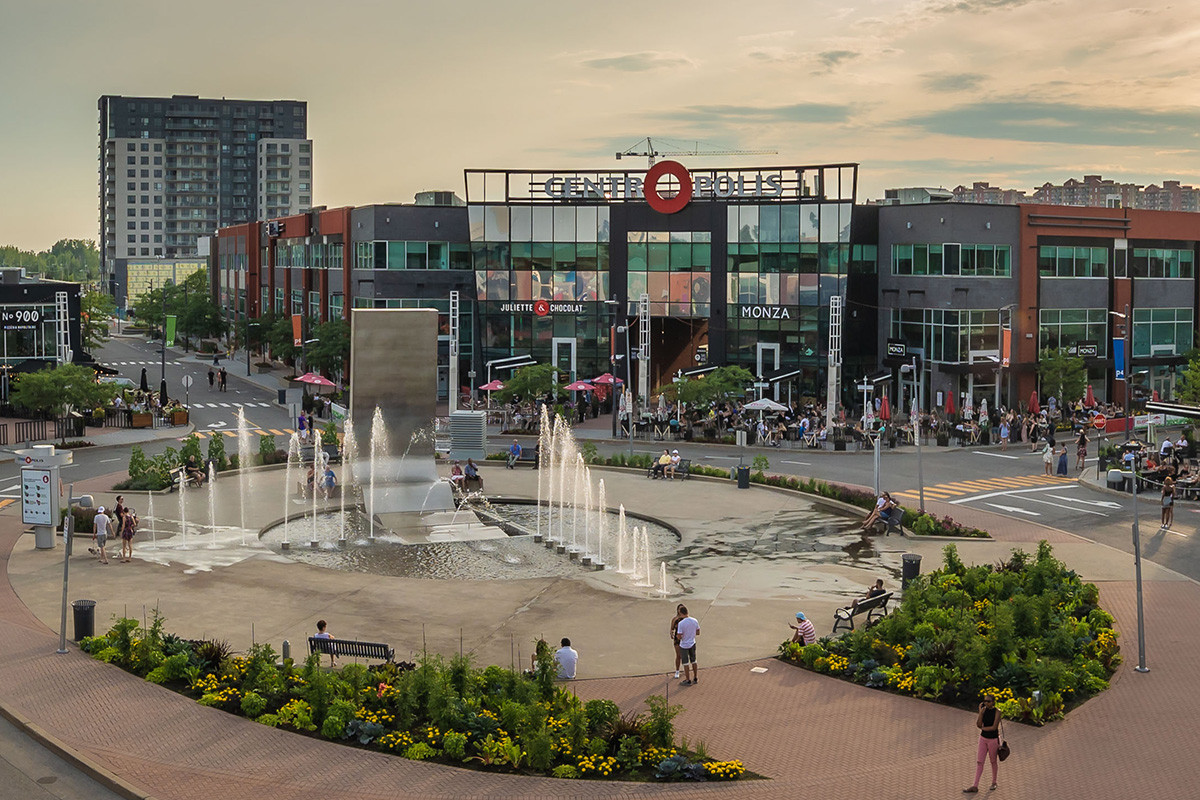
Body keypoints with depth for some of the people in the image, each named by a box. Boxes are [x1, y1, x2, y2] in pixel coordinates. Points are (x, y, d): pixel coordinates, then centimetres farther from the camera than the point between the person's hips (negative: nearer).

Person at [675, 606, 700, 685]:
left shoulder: (681, 623, -25)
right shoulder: (695, 621, -8)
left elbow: (679, 637, -21)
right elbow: (698, 633, 2)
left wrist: (676, 628, -4)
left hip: (684, 645, -5)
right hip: (692, 643, 5)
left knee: (685, 662, 7)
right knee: (693, 661, 19)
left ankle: (688, 680, 14)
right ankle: (695, 678, 28)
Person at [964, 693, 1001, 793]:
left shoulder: (997, 711, -16)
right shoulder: (984, 710, -2)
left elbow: (994, 727, -21)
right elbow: (978, 724, -9)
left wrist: (983, 728, -9)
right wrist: (981, 712, -19)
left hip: (993, 739, -4)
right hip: (983, 739, 4)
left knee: (993, 761, 14)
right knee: (979, 762, 0)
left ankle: (994, 782, 36)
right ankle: (975, 786, 1)